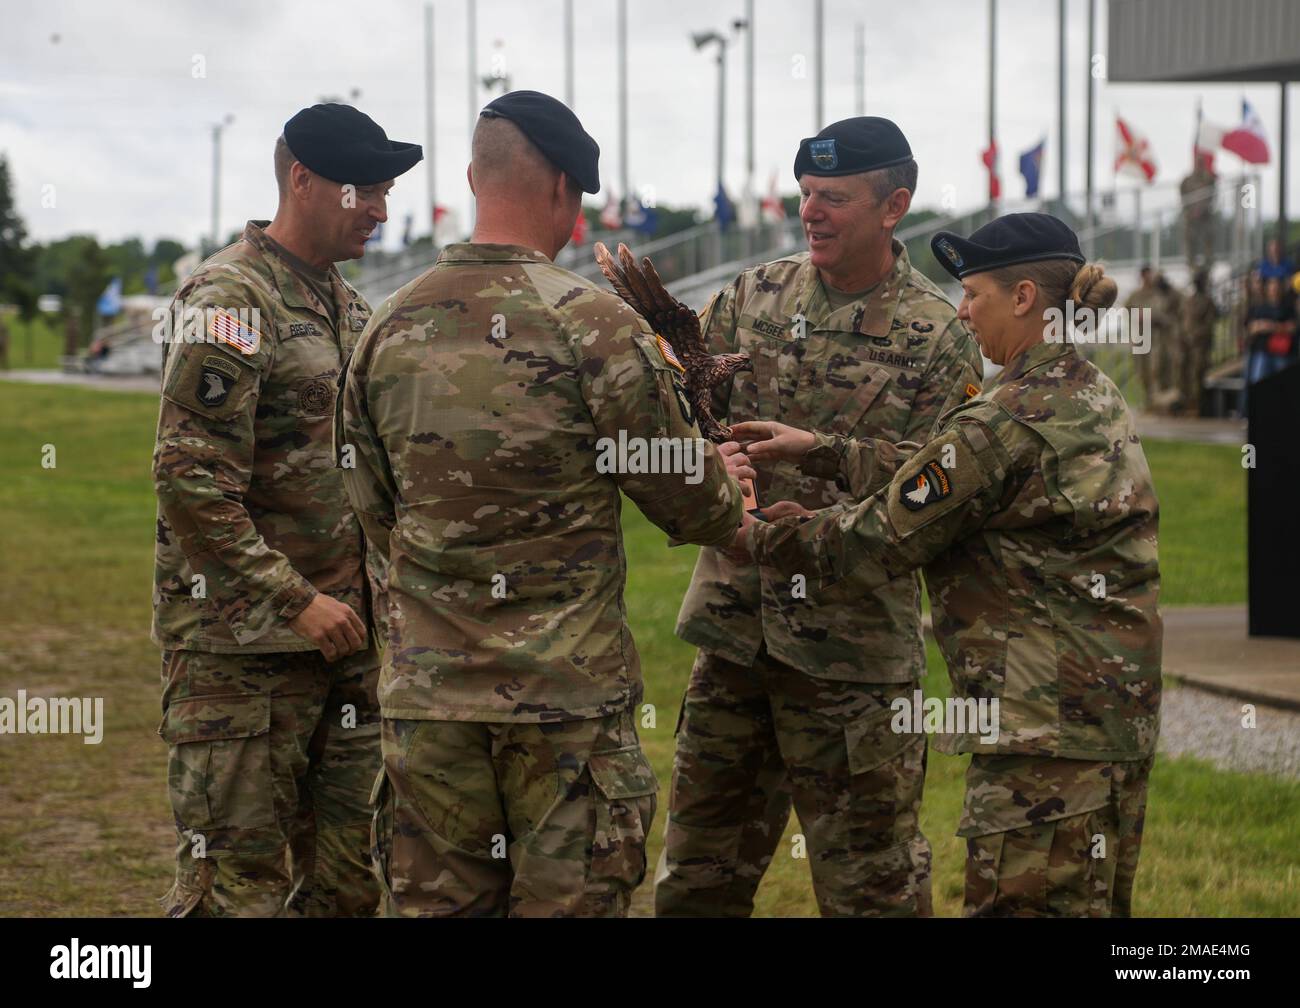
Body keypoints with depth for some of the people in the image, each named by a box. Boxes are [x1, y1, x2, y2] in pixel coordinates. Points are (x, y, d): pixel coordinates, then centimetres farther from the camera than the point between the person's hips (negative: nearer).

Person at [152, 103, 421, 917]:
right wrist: (295, 601, -21)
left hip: (344, 637, 8)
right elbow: (191, 482, -20)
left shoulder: (350, 307, 15)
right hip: (243, 648, -8)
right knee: (237, 883, -5)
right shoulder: (229, 300, -12)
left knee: (348, 879, 11)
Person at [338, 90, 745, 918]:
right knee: (570, 900, 2)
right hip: (567, 694, -4)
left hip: (427, 691, 5)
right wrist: (733, 511, 17)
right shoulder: (594, 324, -12)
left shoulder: (390, 328, 4)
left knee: (436, 901, 11)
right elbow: (691, 499, -5)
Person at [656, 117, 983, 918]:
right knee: (697, 877, 14)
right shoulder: (755, 296, 6)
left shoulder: (939, 341, -6)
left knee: (870, 881, 5)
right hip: (733, 626, 4)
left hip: (852, 650, -4)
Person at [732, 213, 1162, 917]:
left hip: (1048, 721, -10)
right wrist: (820, 447, 18)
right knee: (1094, 907, 14)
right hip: (1120, 709, 10)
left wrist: (753, 538, 5)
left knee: (1018, 908, -6)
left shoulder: (1006, 423, -17)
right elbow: (938, 476, 18)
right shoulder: (1093, 395, 13)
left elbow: (875, 543, -9)